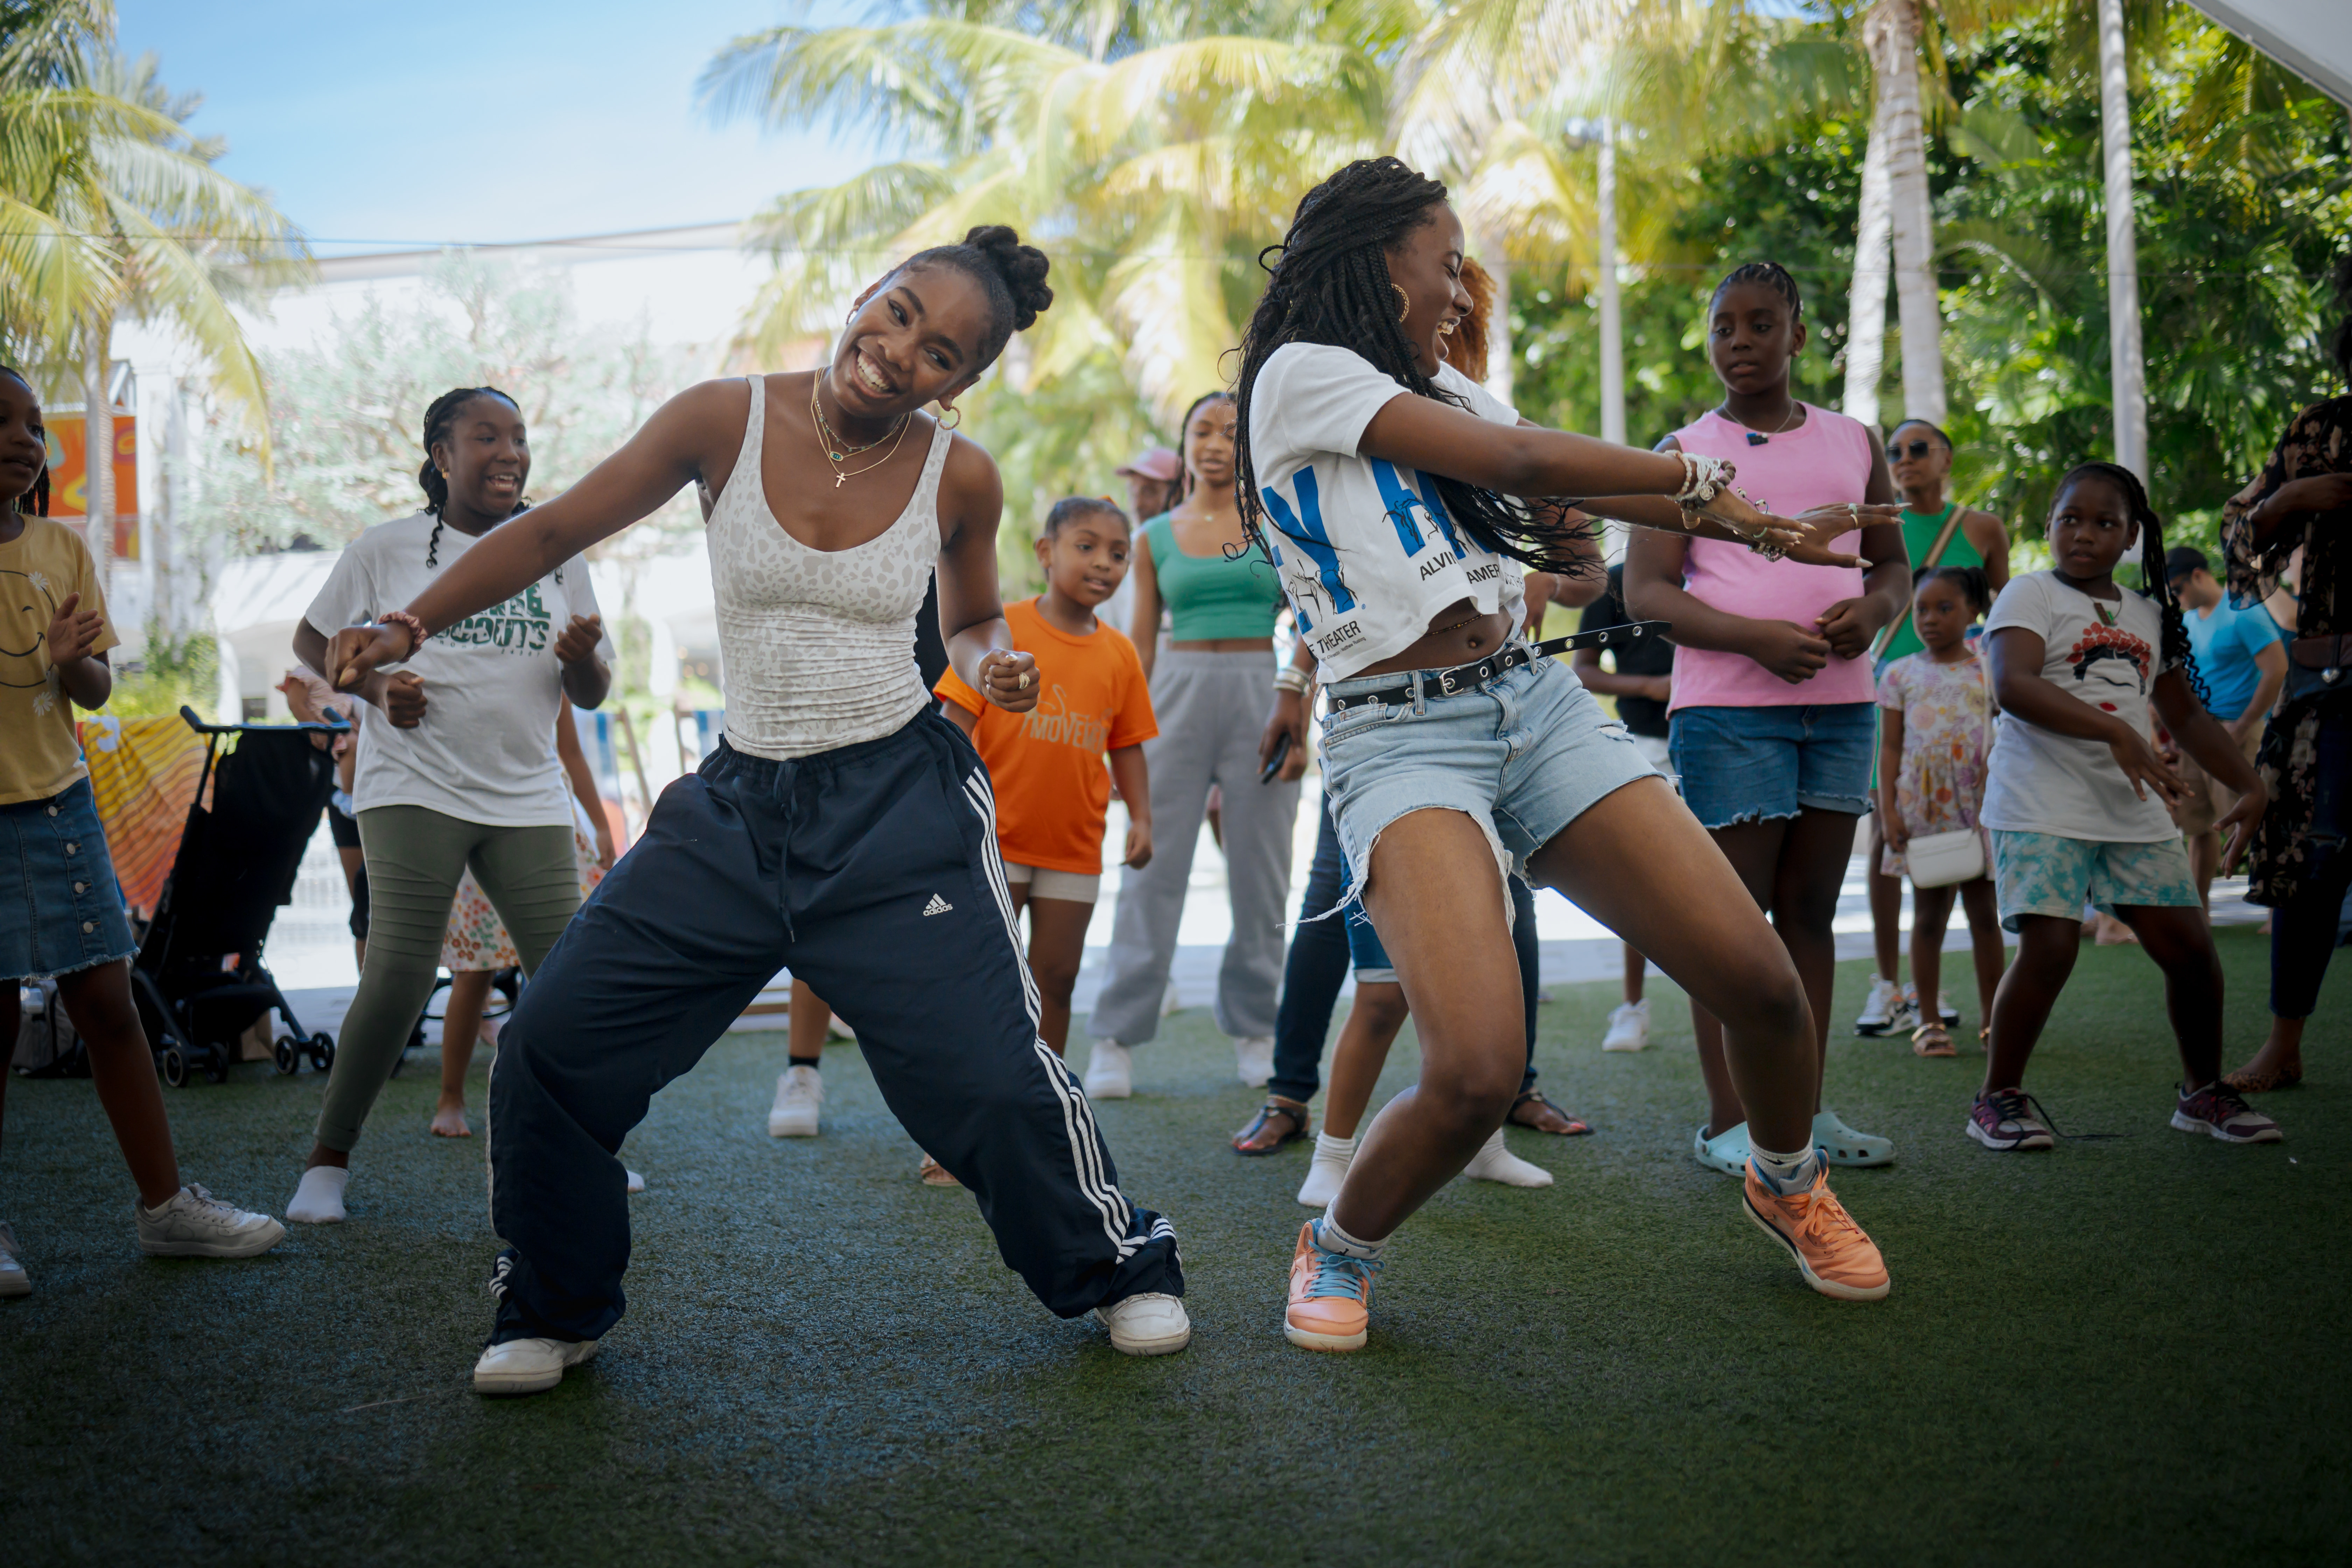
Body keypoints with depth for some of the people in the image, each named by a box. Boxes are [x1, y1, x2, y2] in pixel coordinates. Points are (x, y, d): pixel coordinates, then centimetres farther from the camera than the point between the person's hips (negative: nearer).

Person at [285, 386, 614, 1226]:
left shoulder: (556, 557, 10)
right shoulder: (389, 548, 2)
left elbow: (593, 694, 13)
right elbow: (313, 639, 11)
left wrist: (581, 658, -11)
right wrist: (373, 685, -7)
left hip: (528, 796, 3)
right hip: (415, 788, -3)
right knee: (399, 976, -12)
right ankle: (328, 1160, 4)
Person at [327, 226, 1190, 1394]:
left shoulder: (959, 476, -4)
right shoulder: (728, 420, -6)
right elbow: (556, 529, 1)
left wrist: (992, 664, -9)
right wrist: (411, 625, -8)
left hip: (899, 805, -2)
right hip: (738, 804, 2)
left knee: (988, 1071, -8)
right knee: (551, 1048, 0)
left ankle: (1123, 1269, 21)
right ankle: (552, 1312, 23)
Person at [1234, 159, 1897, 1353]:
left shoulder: (1438, 388, 21)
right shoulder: (1301, 371, -3)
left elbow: (1580, 492, 29)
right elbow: (1519, 463, -7)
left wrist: (1762, 529, 25)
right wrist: (1701, 478, 5)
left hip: (1537, 705, 7)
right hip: (1402, 740, -7)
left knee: (1762, 983, -1)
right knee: (1477, 1069, -26)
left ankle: (1790, 1188, 32)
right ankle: (1338, 1251, 5)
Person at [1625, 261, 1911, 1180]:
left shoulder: (1853, 443, 15)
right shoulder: (1686, 453, 2)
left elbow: (1893, 562, 20)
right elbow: (1645, 593, -5)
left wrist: (1874, 606, -5)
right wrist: (1758, 638, -19)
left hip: (1840, 703, 4)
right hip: (1729, 706, -4)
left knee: (1811, 909, 9)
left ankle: (1806, 1109, 16)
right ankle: (1727, 1122, 2)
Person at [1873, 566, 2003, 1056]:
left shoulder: (1988, 671, 4)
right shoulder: (1900, 674, 3)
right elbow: (1891, 746, 3)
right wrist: (1888, 808, -5)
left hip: (1979, 806, 0)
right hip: (1922, 806, 0)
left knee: (1984, 911, 6)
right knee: (1928, 913, 4)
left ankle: (1993, 1016, 15)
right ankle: (1929, 1020, 10)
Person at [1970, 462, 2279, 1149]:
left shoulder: (2148, 615, 18)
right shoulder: (2032, 594, -1)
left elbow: (2187, 713, 26)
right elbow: (2012, 686, -19)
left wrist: (2250, 784, 13)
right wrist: (2116, 732, -27)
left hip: (2134, 808, 6)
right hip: (2043, 806, -6)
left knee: (2189, 946, 2)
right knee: (2050, 946, -18)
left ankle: (2204, 1091, 23)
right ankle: (1999, 1097, 0)